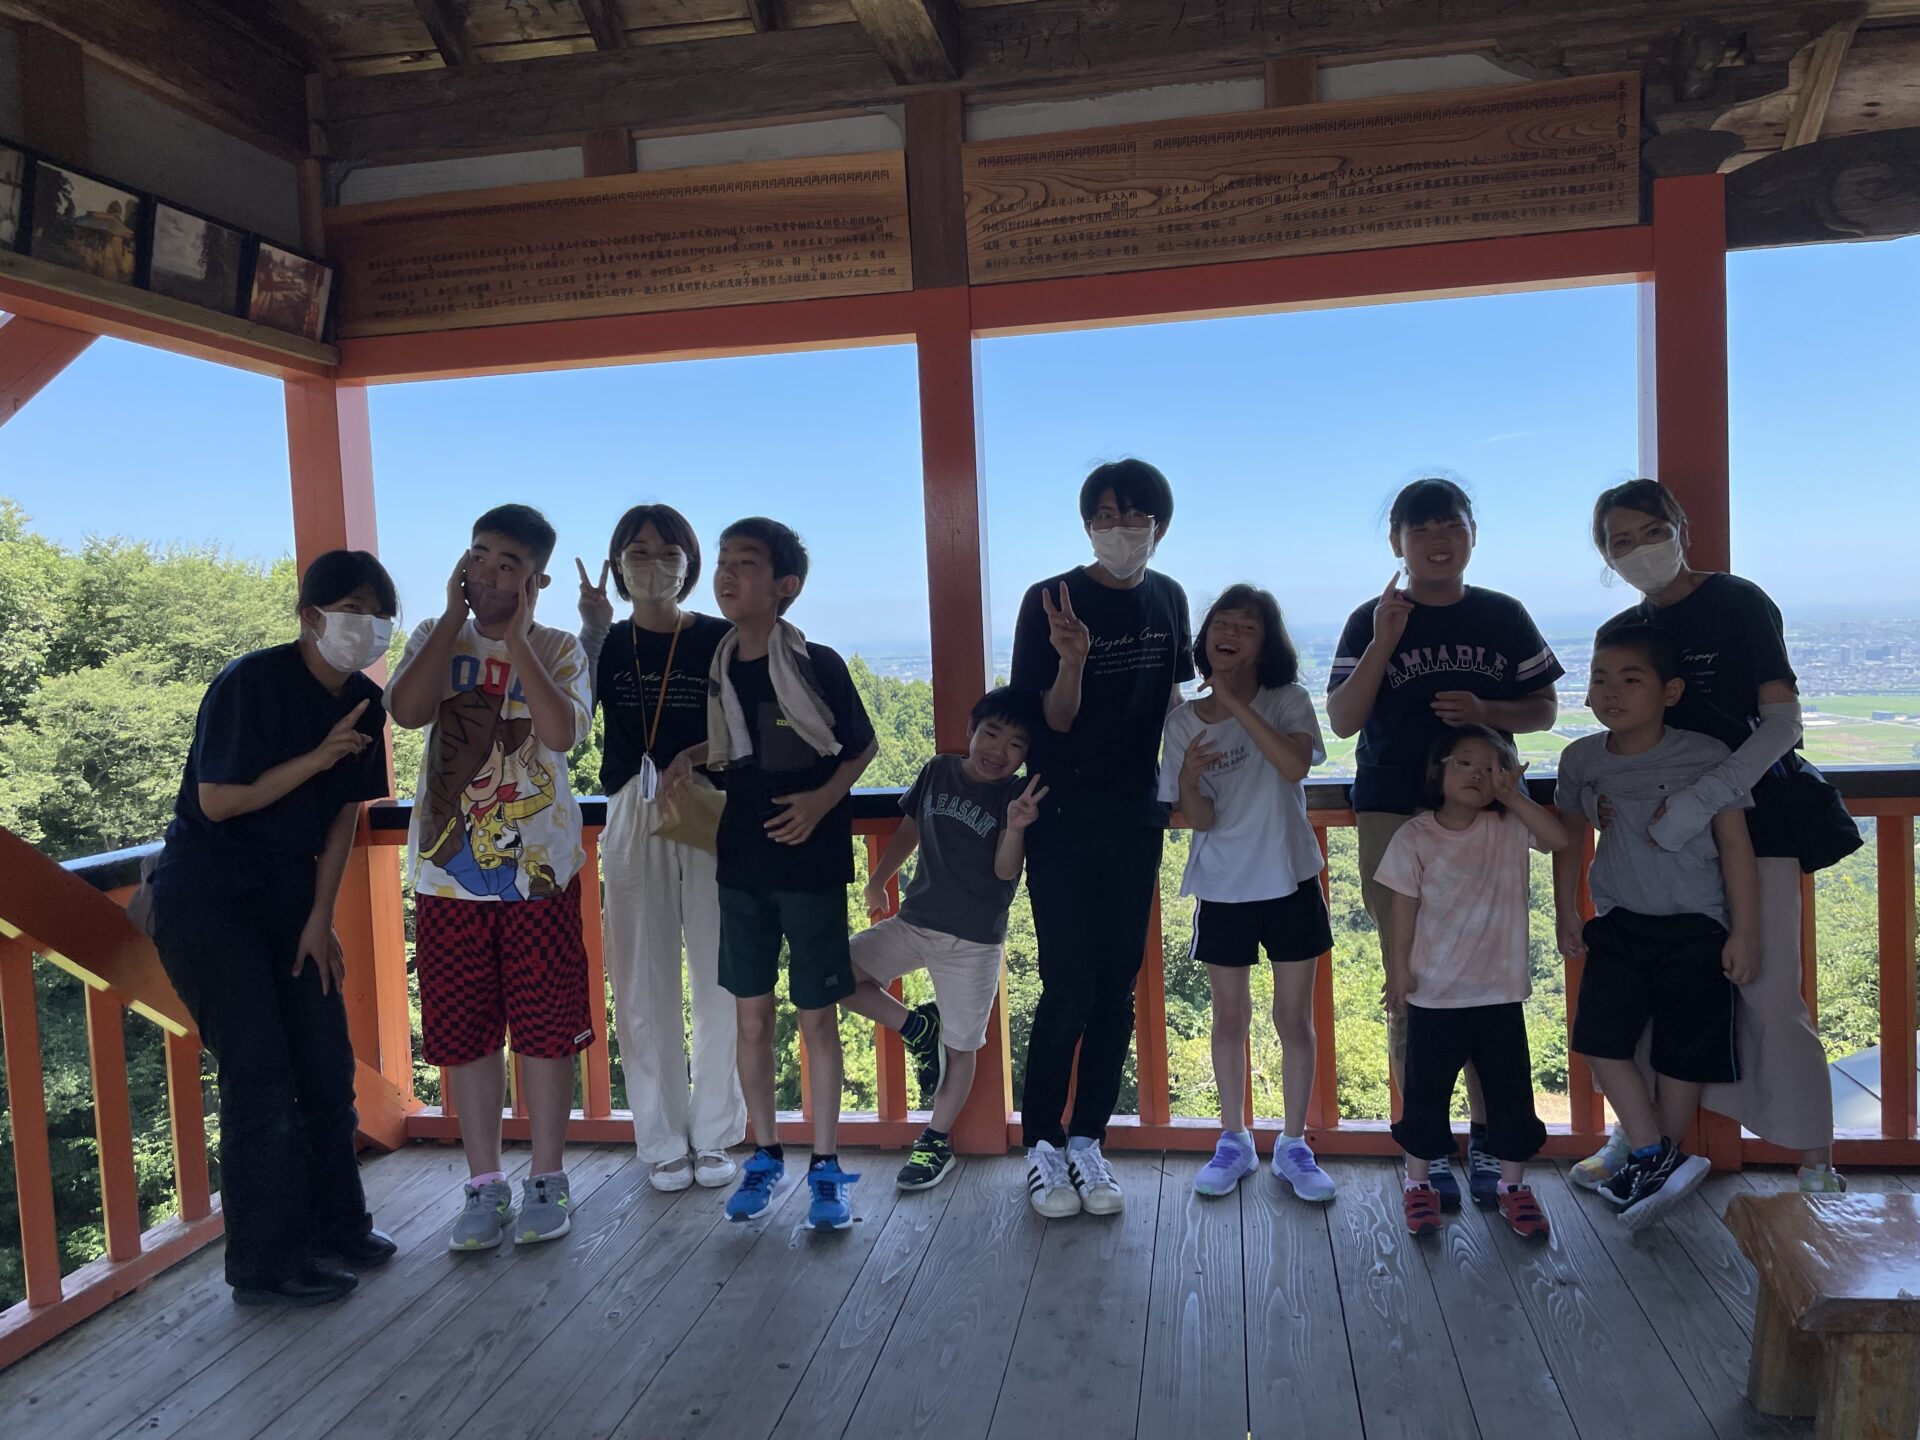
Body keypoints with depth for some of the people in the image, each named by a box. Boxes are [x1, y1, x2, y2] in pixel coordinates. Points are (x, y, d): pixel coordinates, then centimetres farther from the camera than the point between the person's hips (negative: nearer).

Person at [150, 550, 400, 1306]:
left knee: (327, 1063, 7)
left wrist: (320, 917, 0)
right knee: (260, 1074, -6)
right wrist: (317, 758, -25)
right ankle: (267, 1265, 5)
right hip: (206, 893, -7)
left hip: (288, 889, 7)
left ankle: (335, 1227, 23)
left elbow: (345, 812, 4)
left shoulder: (363, 701, 1)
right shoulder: (250, 683, -18)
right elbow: (217, 800, -19)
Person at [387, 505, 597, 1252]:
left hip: (537, 868, -2)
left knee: (545, 1028, 4)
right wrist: (455, 613, -9)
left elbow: (562, 732, -18)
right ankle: (484, 1185, 21)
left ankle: (547, 1180, 19)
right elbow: (406, 710, -14)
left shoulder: (559, 649, 1)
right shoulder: (435, 638, 7)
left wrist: (516, 635, -13)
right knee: (464, 1033, 8)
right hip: (448, 869, 2)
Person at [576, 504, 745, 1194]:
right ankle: (663, 1142, 17)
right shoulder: (608, 645, 6)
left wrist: (695, 756, -17)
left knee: (722, 982, 0)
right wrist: (591, 631, -15)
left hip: (710, 818, -1)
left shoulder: (720, 640, 2)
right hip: (632, 822, 2)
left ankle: (715, 1136, 15)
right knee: (644, 987, 5)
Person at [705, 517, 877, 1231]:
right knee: (752, 1015, 10)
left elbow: (862, 747, 1)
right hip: (742, 863, 4)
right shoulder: (715, 670, 4)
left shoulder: (818, 665, -9)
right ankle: (764, 1154, 26)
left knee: (817, 1016, 3)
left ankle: (826, 1166, 15)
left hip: (810, 863, -4)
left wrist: (823, 799, -14)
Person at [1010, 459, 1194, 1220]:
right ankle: (1042, 1144, 10)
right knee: (1070, 987, -5)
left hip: (1135, 818, 5)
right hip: (1062, 821, -4)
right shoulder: (1049, 602, -10)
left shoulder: (1167, 600, 5)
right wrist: (1072, 660, -28)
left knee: (1117, 988, 7)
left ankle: (1087, 1142, 18)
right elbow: (1050, 722, -11)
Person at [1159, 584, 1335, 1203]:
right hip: (1222, 889, 1)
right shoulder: (1184, 721, -3)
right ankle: (1234, 1140, 27)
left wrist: (1237, 702, -26)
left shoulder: (1287, 701, -6)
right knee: (1230, 1018, 12)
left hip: (1289, 882, -1)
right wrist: (1189, 779, -27)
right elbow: (1199, 820, -6)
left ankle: (1294, 1145, 22)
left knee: (1294, 1017, 7)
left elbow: (1295, 765, -26)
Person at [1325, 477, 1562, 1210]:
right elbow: (1343, 720, -6)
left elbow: (1543, 709, 7)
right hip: (1395, 816, -1)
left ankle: (1484, 1138, 18)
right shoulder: (1371, 620, 1)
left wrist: (1484, 710, -12)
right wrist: (1384, 643, -16)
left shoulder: (1503, 616, 6)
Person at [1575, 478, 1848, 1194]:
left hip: (1751, 817, -5)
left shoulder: (1738, 602, -9)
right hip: (1661, 827, 5)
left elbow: (1783, 718, -18)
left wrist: (1701, 804, -28)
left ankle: (1816, 1160, 10)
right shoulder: (1623, 632, 8)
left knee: (1768, 992, -6)